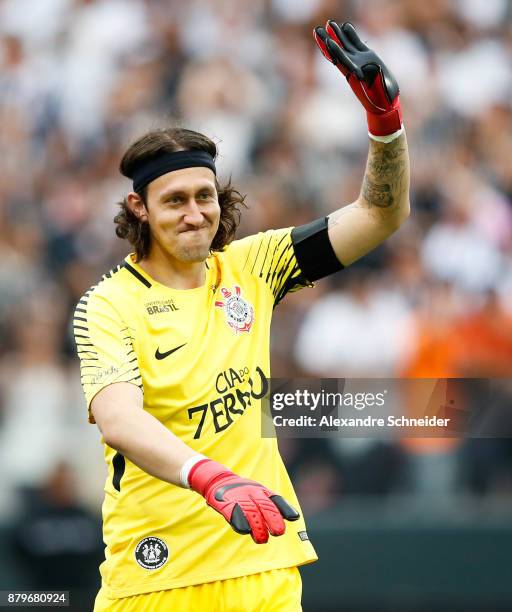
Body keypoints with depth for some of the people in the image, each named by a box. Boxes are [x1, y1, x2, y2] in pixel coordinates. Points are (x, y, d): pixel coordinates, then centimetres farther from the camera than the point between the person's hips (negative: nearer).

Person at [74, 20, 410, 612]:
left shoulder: (249, 267, 6)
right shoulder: (107, 306, -9)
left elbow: (380, 213, 6)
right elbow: (118, 420, -26)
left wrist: (384, 113, -13)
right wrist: (212, 478, -43)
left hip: (263, 559, 4)